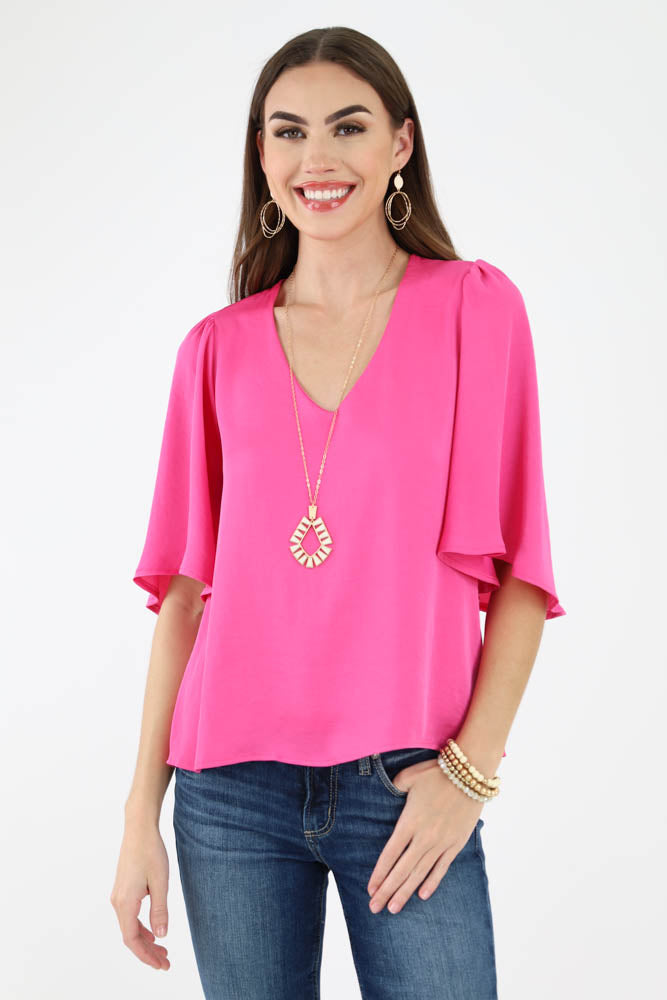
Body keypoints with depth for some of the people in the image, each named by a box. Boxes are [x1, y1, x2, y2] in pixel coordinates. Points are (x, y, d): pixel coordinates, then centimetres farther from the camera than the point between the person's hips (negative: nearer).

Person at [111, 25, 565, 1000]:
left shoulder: (477, 307, 0)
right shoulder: (219, 349, 6)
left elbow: (518, 565, -2)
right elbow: (186, 587, 6)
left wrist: (472, 766, -11)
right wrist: (142, 811, 4)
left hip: (409, 786, -1)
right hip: (233, 784, 2)